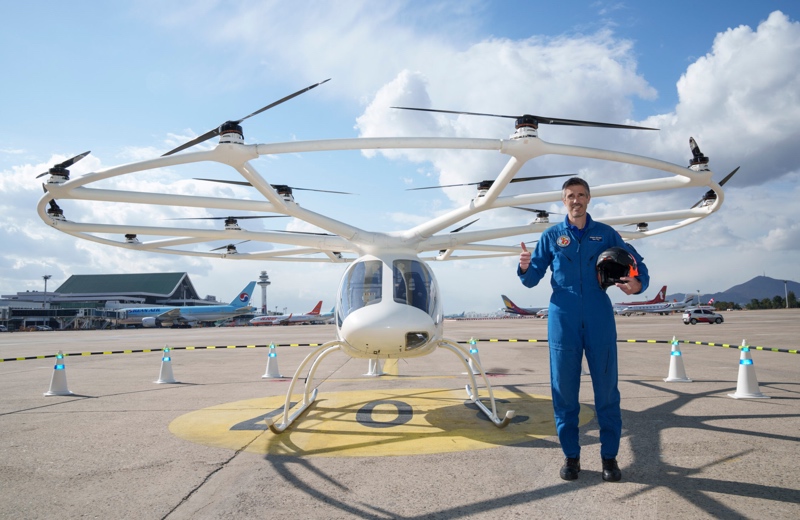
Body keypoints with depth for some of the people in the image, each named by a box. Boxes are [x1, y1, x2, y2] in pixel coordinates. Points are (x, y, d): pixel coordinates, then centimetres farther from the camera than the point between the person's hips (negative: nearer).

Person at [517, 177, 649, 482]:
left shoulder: (606, 234, 10)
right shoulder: (551, 236, 10)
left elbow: (636, 263, 8)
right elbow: (532, 279, 6)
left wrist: (637, 283, -14)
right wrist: (525, 266, -17)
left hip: (600, 321, 0)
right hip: (563, 322, 0)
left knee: (606, 390, 3)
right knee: (564, 390, 2)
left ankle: (609, 456, 15)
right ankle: (571, 456, 14)